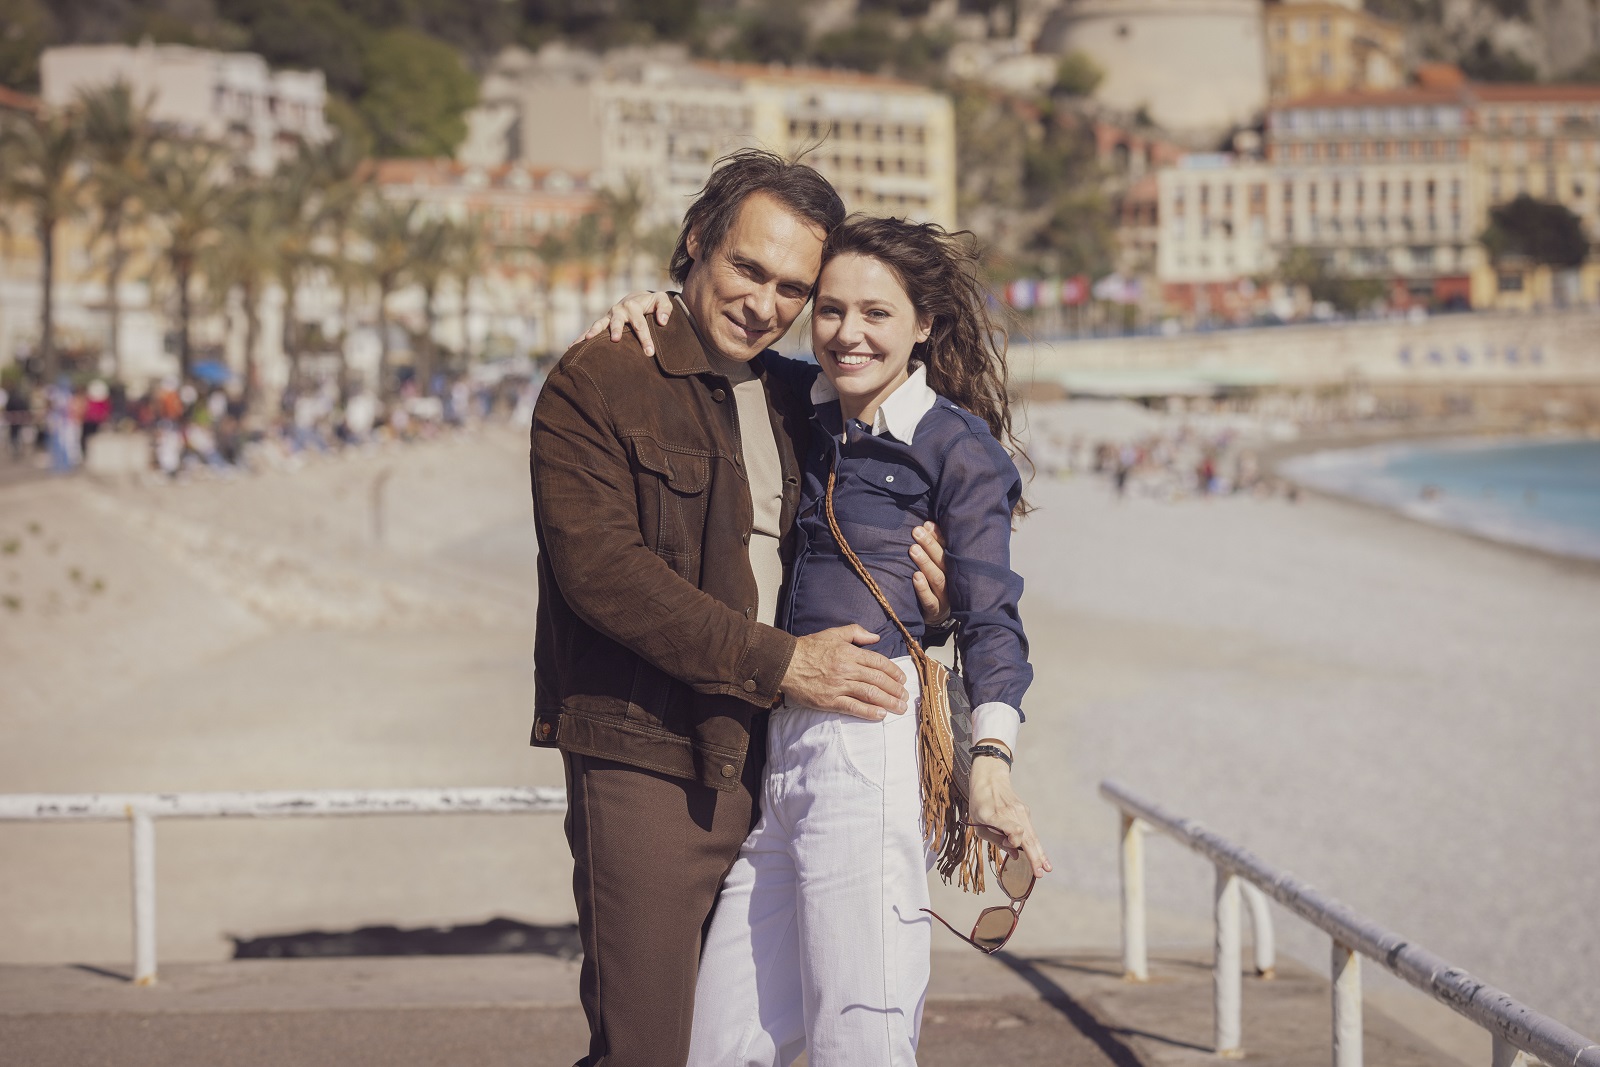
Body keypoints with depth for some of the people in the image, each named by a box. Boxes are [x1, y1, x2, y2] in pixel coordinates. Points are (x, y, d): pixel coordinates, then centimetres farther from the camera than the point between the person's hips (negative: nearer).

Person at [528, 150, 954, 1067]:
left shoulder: (795, 403, 18)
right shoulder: (598, 383, -4)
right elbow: (601, 569, -15)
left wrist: (914, 594, 2)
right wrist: (780, 662, -17)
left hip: (764, 770, 7)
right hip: (644, 761, -6)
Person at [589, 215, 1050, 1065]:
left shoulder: (957, 447, -2)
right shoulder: (801, 405, 15)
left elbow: (990, 615, -8)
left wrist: (991, 762, -23)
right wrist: (654, 315, 10)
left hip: (873, 746, -7)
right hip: (781, 746, 7)